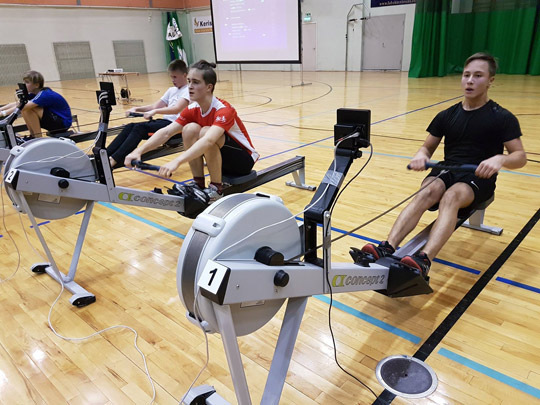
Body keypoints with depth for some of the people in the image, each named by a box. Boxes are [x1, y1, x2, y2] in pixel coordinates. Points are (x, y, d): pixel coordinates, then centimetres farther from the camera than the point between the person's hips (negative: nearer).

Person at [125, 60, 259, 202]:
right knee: (190, 129, -18)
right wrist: (139, 151, -28)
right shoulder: (192, 110, -5)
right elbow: (166, 132, -14)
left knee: (205, 132, -31)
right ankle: (198, 183, -8)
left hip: (243, 160, -6)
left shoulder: (223, 110, -27)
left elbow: (208, 140, -45)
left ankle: (216, 188, -17)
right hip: (220, 159, 6)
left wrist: (177, 161, -56)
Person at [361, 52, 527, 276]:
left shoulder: (502, 117, 0)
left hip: (479, 177, -3)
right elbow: (428, 148, 13)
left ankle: (423, 261, -58)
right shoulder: (447, 116, 10)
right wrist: (421, 156, -13)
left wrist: (500, 159, -28)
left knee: (451, 197, -38)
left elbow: (520, 156, -3)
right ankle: (386, 249, -50)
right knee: (427, 192, -33)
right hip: (447, 172, 3)